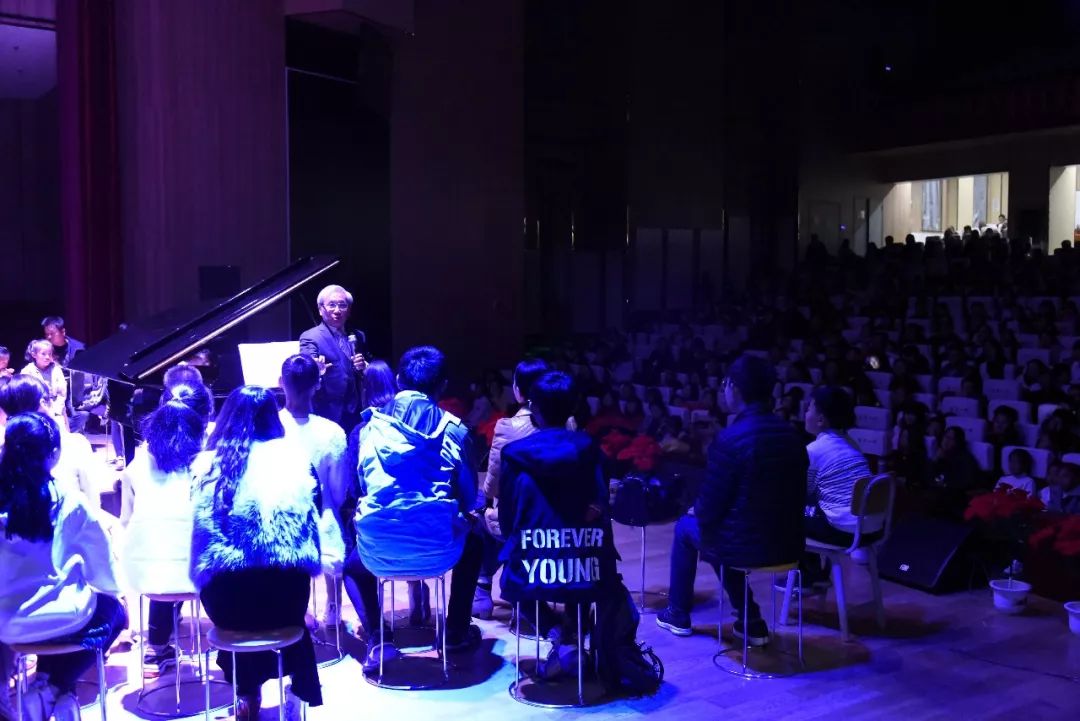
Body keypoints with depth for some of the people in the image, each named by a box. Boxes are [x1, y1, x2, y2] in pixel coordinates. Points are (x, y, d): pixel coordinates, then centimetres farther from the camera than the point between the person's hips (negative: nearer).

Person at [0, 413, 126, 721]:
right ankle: (54, 688, 13)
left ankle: (46, 687, 21)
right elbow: (103, 566, -4)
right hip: (62, 618, -4)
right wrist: (111, 591, 17)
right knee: (113, 610, 26)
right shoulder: (71, 503, -15)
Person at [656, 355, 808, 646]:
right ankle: (750, 620, 28)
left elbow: (710, 505, -14)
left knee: (686, 527, 22)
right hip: (788, 544, 6)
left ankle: (678, 615, 35)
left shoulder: (731, 438, -19)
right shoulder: (791, 434, 2)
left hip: (745, 545, -6)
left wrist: (698, 513, 11)